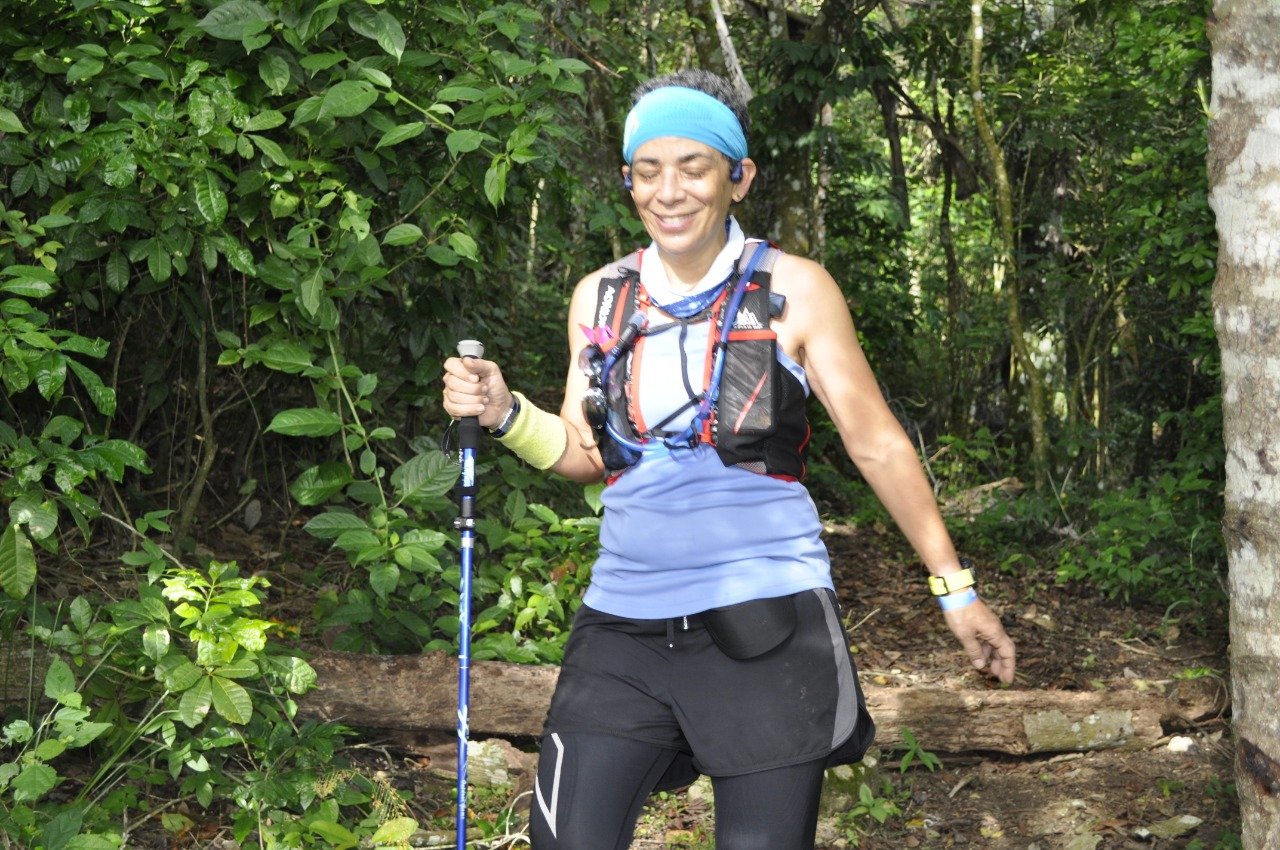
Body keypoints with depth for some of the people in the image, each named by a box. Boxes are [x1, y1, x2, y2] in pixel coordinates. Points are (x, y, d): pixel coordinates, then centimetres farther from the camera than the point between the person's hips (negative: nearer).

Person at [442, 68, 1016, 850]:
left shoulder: (794, 291, -4)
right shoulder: (601, 298, 6)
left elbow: (877, 444, 1)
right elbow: (584, 454, 13)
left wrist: (954, 588, 2)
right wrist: (504, 413, -7)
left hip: (768, 626, -3)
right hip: (625, 625, 3)